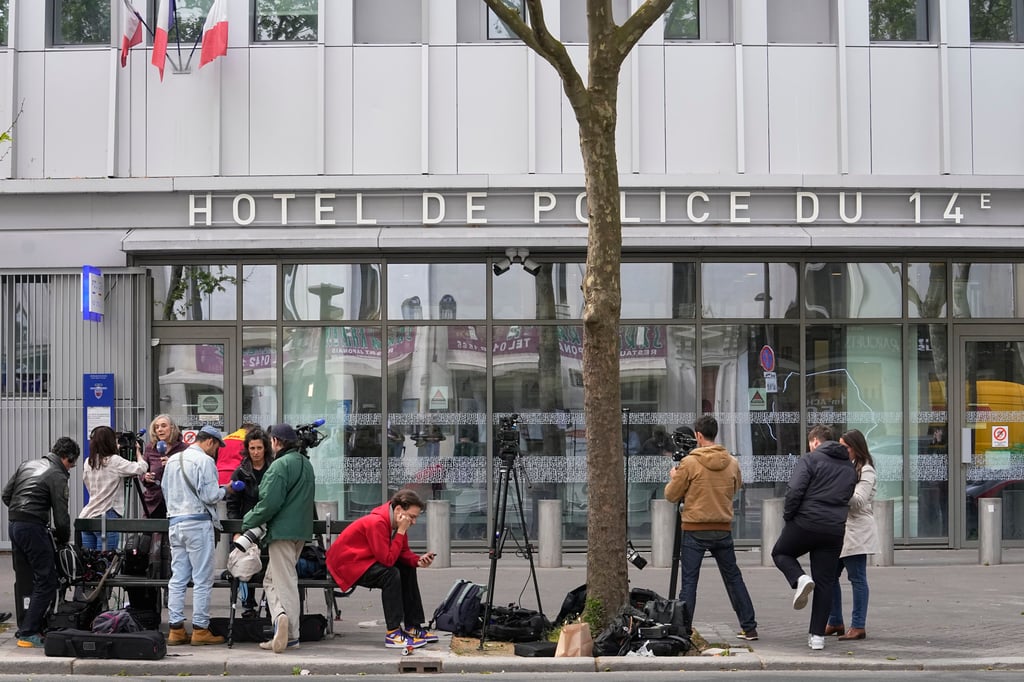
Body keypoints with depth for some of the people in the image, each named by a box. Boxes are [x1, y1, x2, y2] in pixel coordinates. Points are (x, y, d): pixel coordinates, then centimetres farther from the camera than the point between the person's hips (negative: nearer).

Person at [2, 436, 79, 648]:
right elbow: (61, 516, -10)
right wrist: (63, 540, 6)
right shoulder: (57, 476, -8)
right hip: (33, 528, -9)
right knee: (46, 582, -5)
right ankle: (29, 633, -8)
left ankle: (24, 627, 20)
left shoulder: (28, 464, 15)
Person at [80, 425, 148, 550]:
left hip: (87, 517, 7)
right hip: (106, 518, -7)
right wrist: (137, 452, 10)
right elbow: (141, 468, -12)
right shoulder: (114, 461, -10)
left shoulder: (89, 463, 10)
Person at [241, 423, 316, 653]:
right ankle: (282, 619, 4)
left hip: (282, 530, -9)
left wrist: (249, 522, -6)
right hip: (301, 530, 9)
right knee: (272, 580, 16)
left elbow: (269, 502, -20)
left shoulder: (280, 465, -14)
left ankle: (291, 635, -10)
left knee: (284, 581, -5)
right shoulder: (306, 464, 15)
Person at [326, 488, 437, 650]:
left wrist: (418, 560, -17)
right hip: (345, 564, -10)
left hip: (367, 560, 10)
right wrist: (401, 532, -29)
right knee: (391, 574, -28)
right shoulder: (376, 522, -29)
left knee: (408, 570, 3)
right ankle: (393, 633, -27)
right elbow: (388, 559, -30)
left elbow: (403, 552, 3)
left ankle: (413, 627, 7)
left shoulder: (395, 521, 0)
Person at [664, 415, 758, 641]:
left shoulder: (689, 463, -11)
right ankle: (749, 628, 17)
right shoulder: (732, 463, 2)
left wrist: (674, 478, 17)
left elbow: (671, 495, -3)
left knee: (689, 582, 1)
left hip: (695, 531, -4)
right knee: (733, 578, 14)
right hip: (723, 529, 4)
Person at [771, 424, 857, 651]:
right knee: (825, 583, 9)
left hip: (805, 524, -5)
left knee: (780, 553, 23)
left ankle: (800, 579, -7)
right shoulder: (850, 467, 15)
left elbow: (794, 491, -15)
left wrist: (788, 516, -2)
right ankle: (817, 635, 6)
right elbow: (849, 498, 16)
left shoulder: (810, 460, -5)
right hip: (834, 530, 5)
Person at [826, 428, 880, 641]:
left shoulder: (865, 471, -6)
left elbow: (858, 502, -17)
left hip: (856, 532, -9)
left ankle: (858, 627, -2)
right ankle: (835, 622, 17)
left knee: (857, 579, -5)